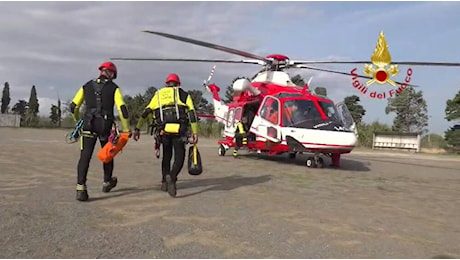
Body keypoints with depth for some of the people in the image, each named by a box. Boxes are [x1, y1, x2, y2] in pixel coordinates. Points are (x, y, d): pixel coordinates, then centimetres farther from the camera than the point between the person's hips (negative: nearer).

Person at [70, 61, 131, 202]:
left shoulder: (86, 86, 11)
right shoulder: (114, 88, 2)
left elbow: (73, 106, 12)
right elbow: (122, 109, -8)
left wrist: (78, 121, 29)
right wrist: (126, 129, -1)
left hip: (88, 125, 2)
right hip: (106, 126, -1)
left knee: (85, 156, -2)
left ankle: (80, 188, -14)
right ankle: (107, 183, 33)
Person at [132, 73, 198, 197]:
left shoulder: (159, 94, 22)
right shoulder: (184, 94, 17)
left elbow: (146, 113, 14)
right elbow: (192, 114, 4)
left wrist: (137, 129, 14)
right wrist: (195, 133, 2)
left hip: (163, 130, 3)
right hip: (179, 130, -2)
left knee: (166, 156, 20)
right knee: (179, 157, 1)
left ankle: (164, 182, 21)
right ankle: (172, 178, -24)